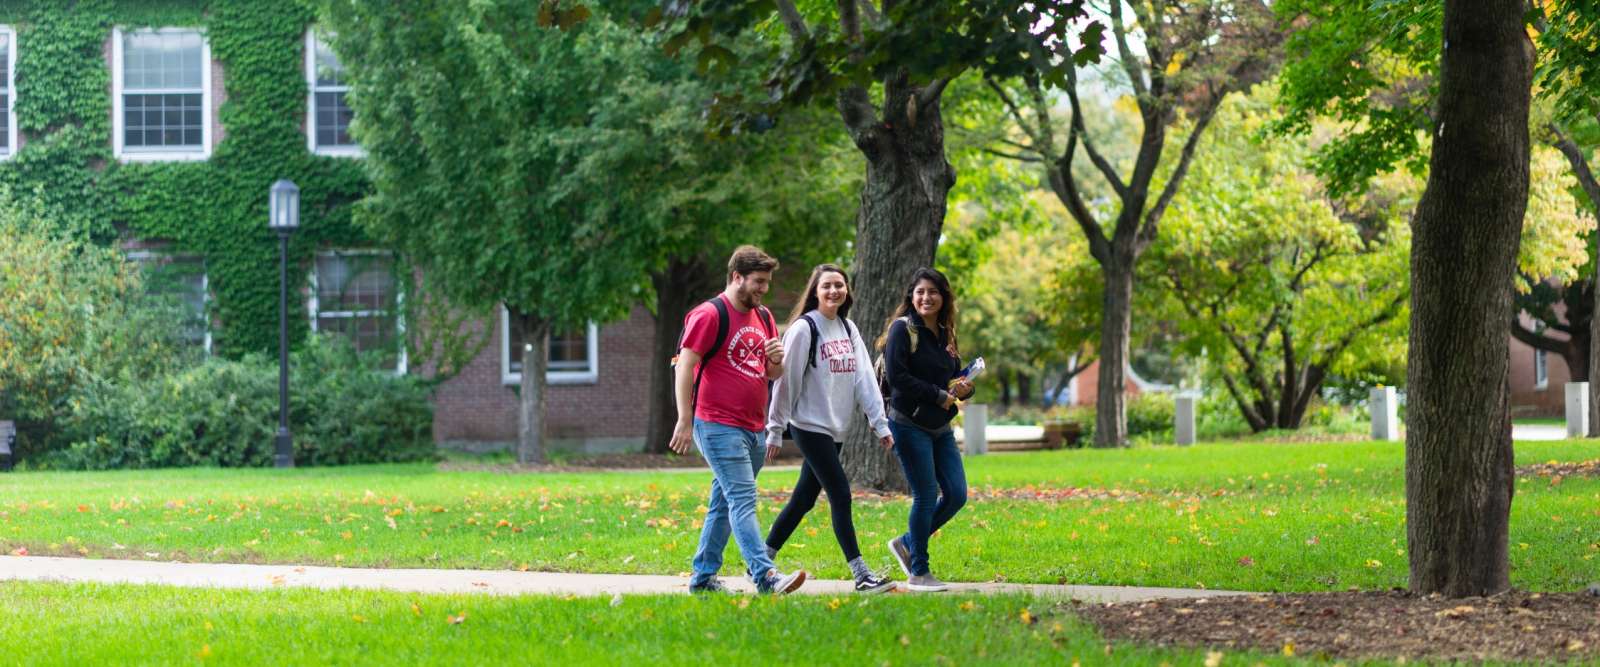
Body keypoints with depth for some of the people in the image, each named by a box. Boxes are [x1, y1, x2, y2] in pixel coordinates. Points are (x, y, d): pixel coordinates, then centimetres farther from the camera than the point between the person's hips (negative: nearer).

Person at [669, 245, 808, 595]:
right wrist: (685, 421, -15)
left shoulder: (763, 317, 16)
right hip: (719, 427, -8)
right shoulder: (710, 314, -8)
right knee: (743, 501, -16)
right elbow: (685, 366, -10)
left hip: (753, 428, 8)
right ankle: (765, 576, -25)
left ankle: (703, 576, 19)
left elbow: (772, 374, 23)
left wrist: (776, 360, -2)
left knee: (723, 503, 12)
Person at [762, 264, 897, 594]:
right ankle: (861, 575, -11)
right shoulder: (804, 328, -10)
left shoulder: (849, 329, 11)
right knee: (841, 496, -11)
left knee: (803, 499, 11)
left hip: (836, 430, 7)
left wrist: (880, 423, 0)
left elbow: (864, 378, 7)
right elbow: (786, 381, -9)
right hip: (810, 427, -7)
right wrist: (775, 430, -8)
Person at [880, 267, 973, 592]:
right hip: (909, 425, -7)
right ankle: (918, 572, 5)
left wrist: (963, 388, -7)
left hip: (941, 428, 7)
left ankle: (907, 543, 22)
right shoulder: (903, 328, -8)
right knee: (926, 496, -7)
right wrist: (939, 395, -17)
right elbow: (897, 375, -19)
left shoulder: (945, 334, 13)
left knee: (956, 495, 3)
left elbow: (954, 377, 18)